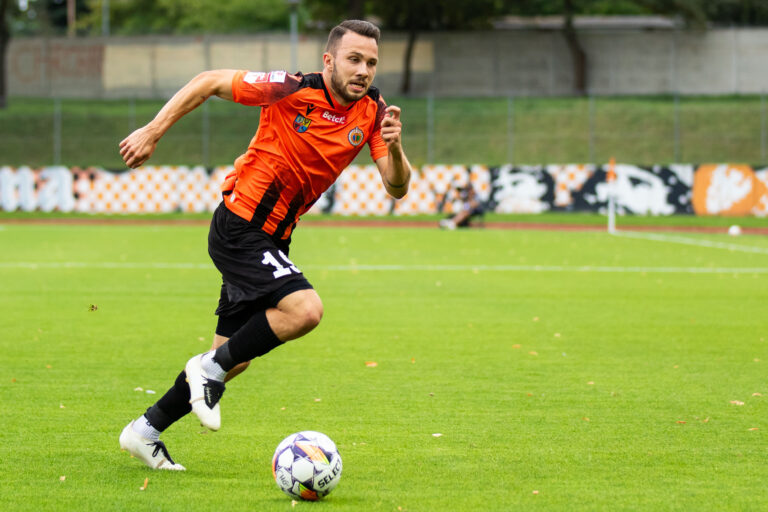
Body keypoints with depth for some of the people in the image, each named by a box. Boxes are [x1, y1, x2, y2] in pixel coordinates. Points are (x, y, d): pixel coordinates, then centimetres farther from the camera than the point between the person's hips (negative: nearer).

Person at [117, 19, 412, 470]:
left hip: (271, 241, 7)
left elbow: (397, 187, -6)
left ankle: (146, 431, 26)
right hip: (239, 226, -7)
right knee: (305, 309, -27)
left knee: (234, 359, 12)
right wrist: (153, 131, -10)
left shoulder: (372, 113, -1)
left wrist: (394, 147, -26)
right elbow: (210, 82, -8)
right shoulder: (293, 90, -17)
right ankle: (211, 369, -7)